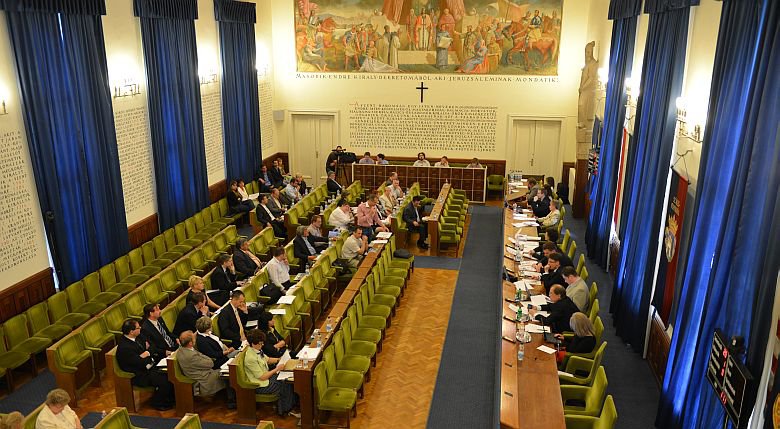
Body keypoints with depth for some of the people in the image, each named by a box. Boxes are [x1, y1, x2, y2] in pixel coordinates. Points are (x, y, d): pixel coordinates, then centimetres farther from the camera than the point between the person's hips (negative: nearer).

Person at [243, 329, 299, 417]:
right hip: (261, 386, -8)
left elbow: (267, 359, 15)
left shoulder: (257, 350, -3)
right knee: (286, 386, -6)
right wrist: (277, 369, -19)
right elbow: (262, 377, -24)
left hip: (266, 375, 8)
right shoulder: (251, 358, -30)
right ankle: (285, 410, 18)